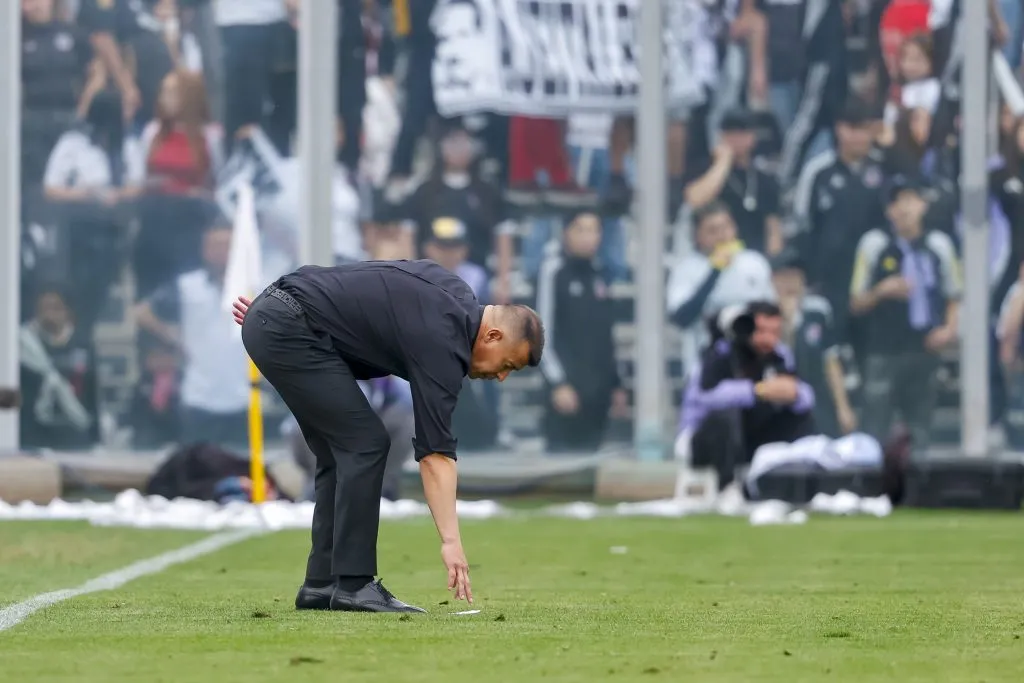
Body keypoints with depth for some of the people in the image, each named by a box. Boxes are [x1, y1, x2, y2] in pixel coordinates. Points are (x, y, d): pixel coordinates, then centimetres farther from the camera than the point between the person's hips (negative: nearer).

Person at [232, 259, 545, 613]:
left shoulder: (453, 295, 11)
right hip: (286, 330, -10)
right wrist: (451, 541, -21)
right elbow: (435, 453, -18)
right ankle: (353, 585, -8)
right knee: (365, 445, -9)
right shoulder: (442, 341, -14)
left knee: (342, 450, 10)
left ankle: (322, 583, 11)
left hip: (269, 319, 10)